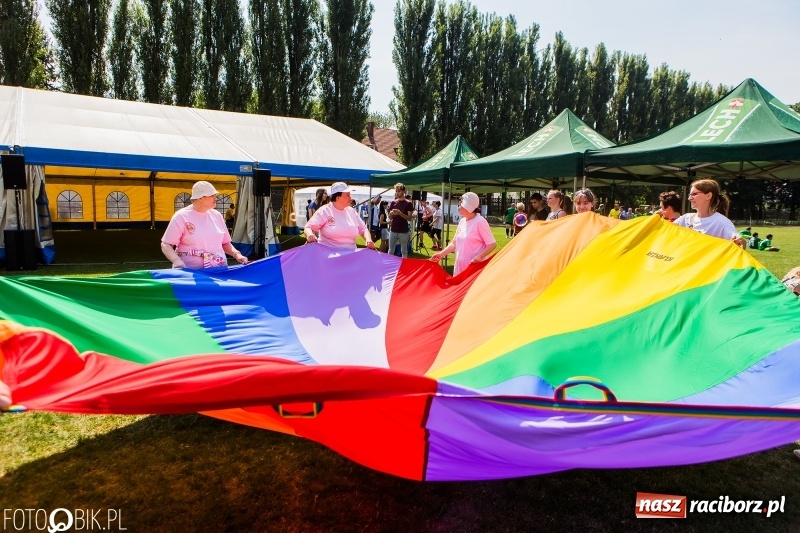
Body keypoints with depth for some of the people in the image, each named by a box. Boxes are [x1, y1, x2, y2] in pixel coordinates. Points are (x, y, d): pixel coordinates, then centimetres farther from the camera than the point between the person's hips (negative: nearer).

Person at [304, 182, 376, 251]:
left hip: (350, 252, 4)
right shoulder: (324, 211, -3)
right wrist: (310, 234, -29)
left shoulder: (352, 211, 11)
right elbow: (308, 227, -7)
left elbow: (363, 229, 17)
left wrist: (368, 240, -3)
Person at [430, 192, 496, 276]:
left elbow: (492, 244, -12)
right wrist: (441, 254, 6)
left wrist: (480, 256, -25)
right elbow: (454, 243, 17)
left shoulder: (480, 222, -11)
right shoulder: (462, 222, 11)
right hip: (460, 266, 7)